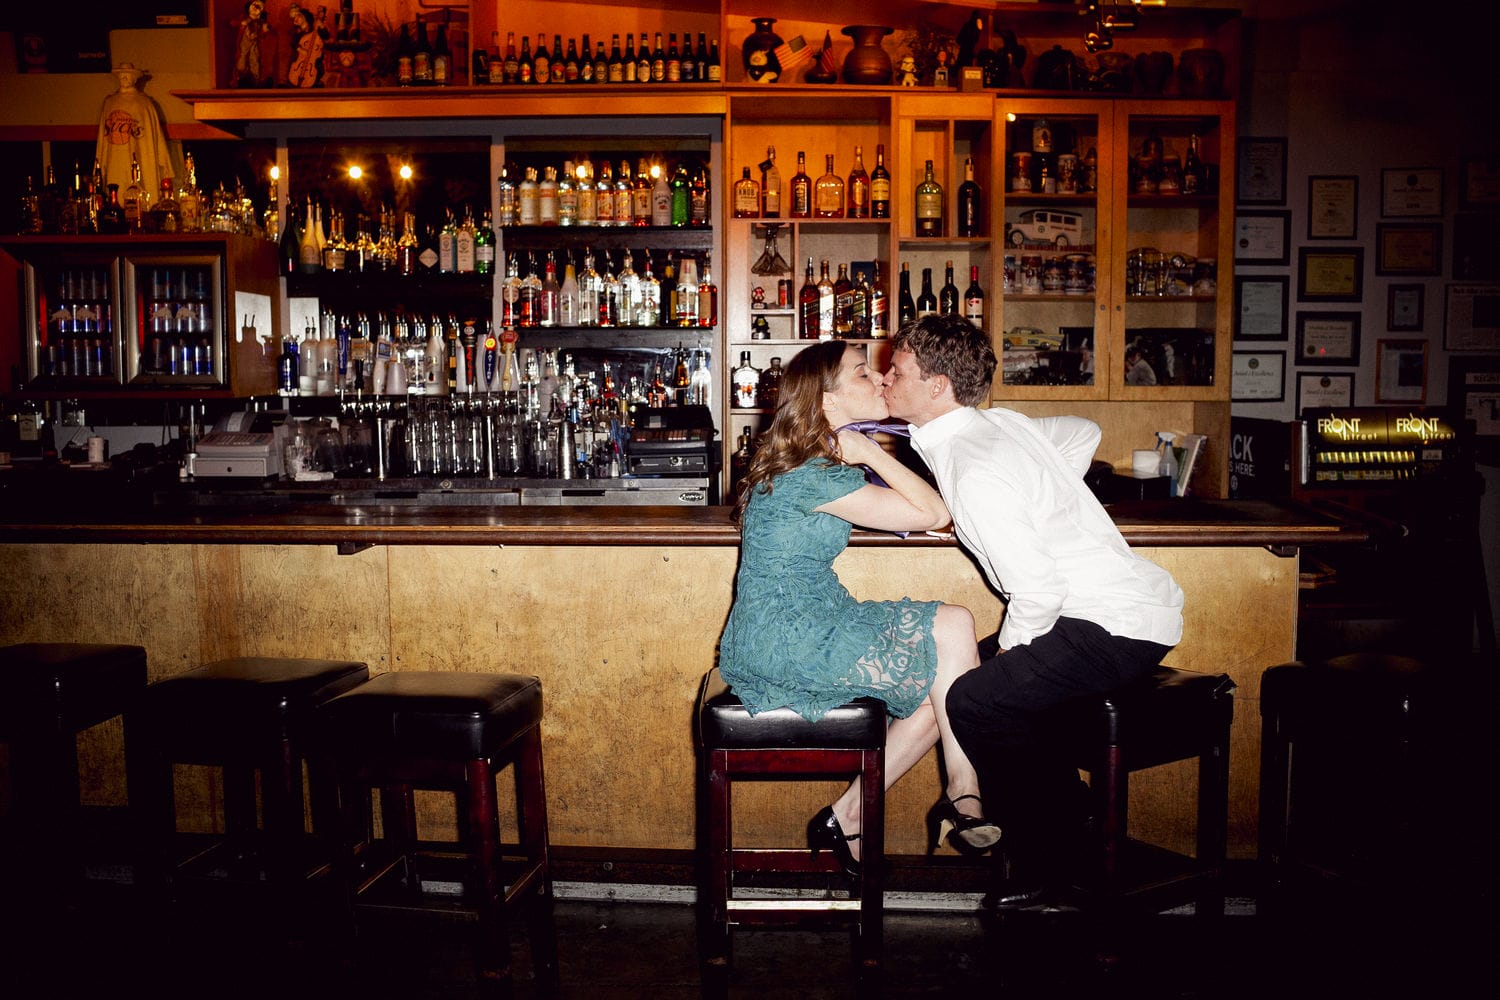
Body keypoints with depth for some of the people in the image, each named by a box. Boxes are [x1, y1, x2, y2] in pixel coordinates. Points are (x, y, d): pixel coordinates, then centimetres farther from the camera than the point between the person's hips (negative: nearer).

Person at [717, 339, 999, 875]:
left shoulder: (819, 464, 13)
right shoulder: (813, 474, -19)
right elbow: (932, 514, -19)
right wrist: (871, 452, -12)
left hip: (804, 629, 10)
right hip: (784, 642, -10)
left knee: (939, 688, 1)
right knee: (953, 628, -12)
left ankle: (848, 817, 8)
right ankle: (963, 801, 2)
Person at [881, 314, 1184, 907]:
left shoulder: (974, 474, -22)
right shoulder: (996, 421, 6)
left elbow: (1038, 588, -24)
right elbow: (1083, 433, 24)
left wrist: (1011, 645, -6)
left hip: (1120, 626, -10)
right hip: (1128, 608, 10)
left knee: (974, 702, -15)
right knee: (984, 670, 14)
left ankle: (1047, 857, 4)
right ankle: (1063, 818, 23)